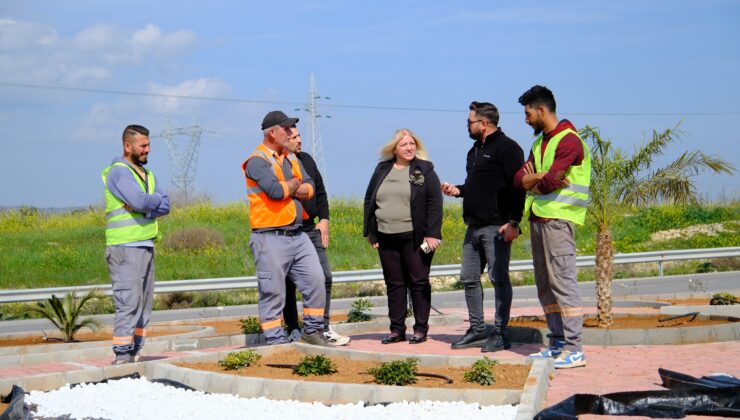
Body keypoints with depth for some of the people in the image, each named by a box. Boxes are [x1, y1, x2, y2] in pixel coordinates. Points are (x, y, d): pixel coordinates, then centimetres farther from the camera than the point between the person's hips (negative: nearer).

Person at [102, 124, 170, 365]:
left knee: (144, 303, 8)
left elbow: (165, 206, 8)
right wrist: (156, 200, -2)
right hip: (125, 247, -9)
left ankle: (134, 354, 13)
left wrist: (145, 204, -9)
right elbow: (140, 201, -22)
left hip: (146, 246, 9)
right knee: (128, 302, -12)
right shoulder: (118, 171, -7)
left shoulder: (147, 173, 20)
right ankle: (122, 356, -12)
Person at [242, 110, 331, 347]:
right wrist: (294, 183, -2)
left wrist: (289, 188, -12)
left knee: (316, 279, 3)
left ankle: (313, 331, 15)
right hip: (270, 237, -7)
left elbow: (309, 188, 7)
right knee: (273, 292, -2)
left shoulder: (292, 159, 17)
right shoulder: (258, 161, -9)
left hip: (297, 235, 7)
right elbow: (275, 190, -23)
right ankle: (276, 341, 5)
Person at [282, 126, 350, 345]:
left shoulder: (306, 160, 14)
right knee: (288, 283, 0)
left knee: (324, 277, 3)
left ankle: (323, 327, 11)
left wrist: (324, 219, 12)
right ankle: (294, 331, 7)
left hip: (311, 229, 6)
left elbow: (320, 191, 20)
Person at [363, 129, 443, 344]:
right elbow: (369, 200, 16)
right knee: (394, 284, 8)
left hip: (414, 238, -4)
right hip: (387, 238, 4)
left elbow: (435, 202, -6)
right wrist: (370, 232, 10)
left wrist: (432, 234, -13)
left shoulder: (424, 170, -1)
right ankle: (397, 329, 14)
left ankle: (421, 329, 8)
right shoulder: (382, 170, 12)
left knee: (418, 282, 1)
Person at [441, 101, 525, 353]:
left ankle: (500, 332, 0)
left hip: (496, 227, -10)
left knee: (499, 279, -5)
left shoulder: (507, 148, -8)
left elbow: (517, 186, -15)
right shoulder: (475, 150, 20)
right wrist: (458, 190, 10)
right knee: (469, 279, 10)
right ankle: (477, 330, 18)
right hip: (474, 226, 10)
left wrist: (513, 222, -21)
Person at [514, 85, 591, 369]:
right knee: (544, 284, 10)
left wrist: (533, 183, 0)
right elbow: (520, 179, 9)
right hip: (538, 217, 9)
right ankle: (557, 343, 15)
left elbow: (549, 182, -19)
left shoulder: (569, 141, -10)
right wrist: (540, 178, -10)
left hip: (558, 219, -9)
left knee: (562, 281, -11)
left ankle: (574, 349, -10)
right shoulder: (539, 142, 19)